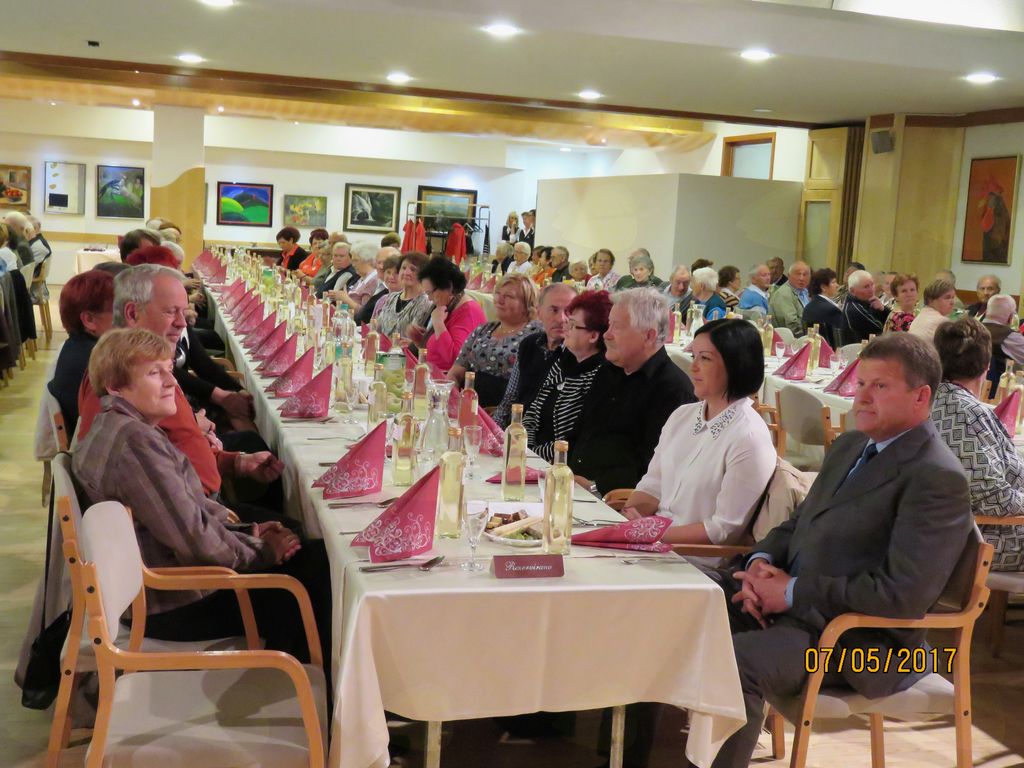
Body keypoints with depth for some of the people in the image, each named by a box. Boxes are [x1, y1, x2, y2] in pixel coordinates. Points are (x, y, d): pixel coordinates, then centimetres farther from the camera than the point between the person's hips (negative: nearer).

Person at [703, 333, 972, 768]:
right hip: (788, 598, 9)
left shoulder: (937, 479, -16)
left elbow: (903, 594, -23)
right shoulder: (850, 446, 12)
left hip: (858, 638, -9)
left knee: (736, 660, -32)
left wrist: (792, 593, -19)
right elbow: (799, 521, 21)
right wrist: (761, 563, -2)